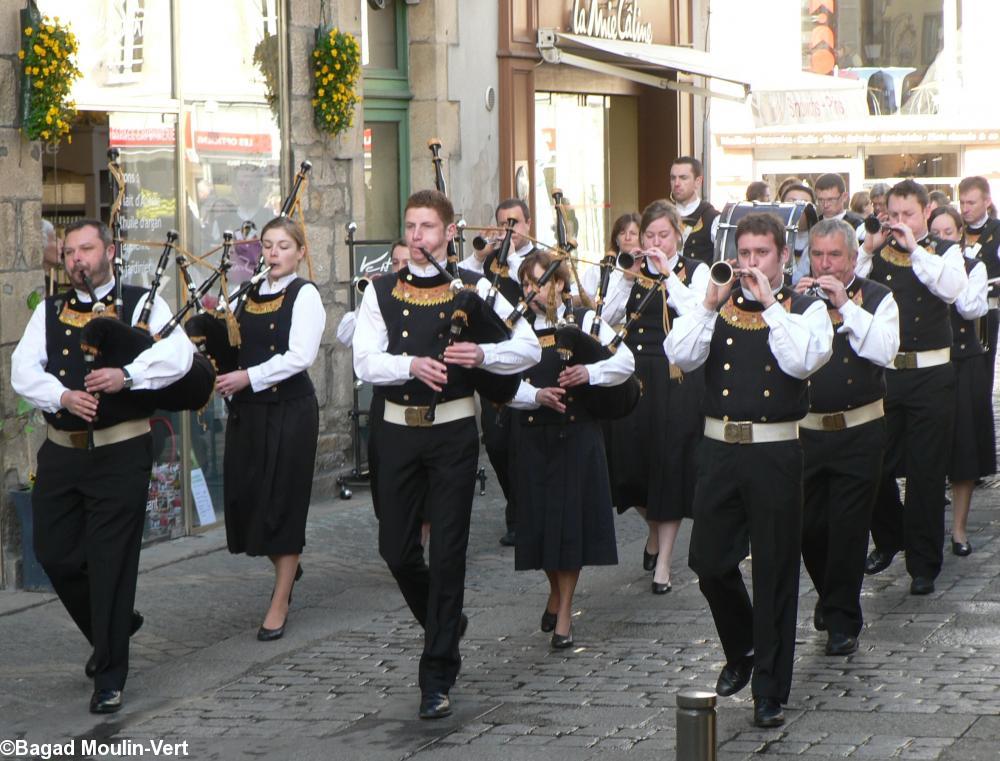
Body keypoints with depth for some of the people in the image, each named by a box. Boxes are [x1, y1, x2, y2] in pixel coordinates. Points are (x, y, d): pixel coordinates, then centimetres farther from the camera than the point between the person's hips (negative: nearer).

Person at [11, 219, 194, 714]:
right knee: (55, 554, 7)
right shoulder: (49, 311, 10)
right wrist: (63, 397, -19)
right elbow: (23, 370, 0)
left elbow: (178, 354, -14)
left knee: (111, 562, -2)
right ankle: (111, 628, 35)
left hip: (120, 454, -4)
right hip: (61, 451, 4)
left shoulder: (142, 304, 1)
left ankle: (110, 678, 9)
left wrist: (127, 374, -29)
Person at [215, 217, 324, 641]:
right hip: (248, 409, 6)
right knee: (243, 497, 6)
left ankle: (280, 603, 8)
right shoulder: (251, 295, 13)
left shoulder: (304, 295, -6)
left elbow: (300, 356, -16)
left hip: (289, 408, -6)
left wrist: (248, 377, -18)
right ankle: (287, 566, 34)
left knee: (283, 500, -1)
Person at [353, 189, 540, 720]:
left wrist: (482, 354, -21)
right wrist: (412, 364, -24)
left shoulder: (473, 290, 0)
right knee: (396, 549, 7)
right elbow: (365, 362, -6)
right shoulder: (382, 292, 5)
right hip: (398, 431, 3)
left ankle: (437, 678, 3)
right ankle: (446, 623, 36)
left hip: (452, 430, -3)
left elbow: (528, 349, -3)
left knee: (448, 552, -3)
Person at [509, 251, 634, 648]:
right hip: (533, 435, 2)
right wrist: (536, 395, -20)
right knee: (541, 519, 5)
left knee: (571, 519, -2)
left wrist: (590, 373, -20)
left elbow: (625, 361, -4)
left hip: (577, 434, -2)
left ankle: (564, 611, 6)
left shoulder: (585, 320, 2)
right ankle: (556, 590, 30)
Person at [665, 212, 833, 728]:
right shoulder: (718, 306, 9)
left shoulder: (807, 309, 1)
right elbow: (682, 357, -6)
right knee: (709, 562, 7)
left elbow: (802, 361, -19)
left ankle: (770, 691, 12)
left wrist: (770, 304, -17)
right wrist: (711, 304, -13)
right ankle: (741, 649, 35)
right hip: (720, 449, 3)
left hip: (775, 454, -3)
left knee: (775, 574, 2)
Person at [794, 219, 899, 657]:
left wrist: (846, 305, -19)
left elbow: (884, 352, -16)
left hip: (858, 433, -2)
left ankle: (842, 621, 10)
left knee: (848, 529, -1)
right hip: (804, 430, 2)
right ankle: (829, 594, 35)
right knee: (808, 526, 9)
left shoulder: (877, 299, 0)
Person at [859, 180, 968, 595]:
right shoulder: (879, 252, 8)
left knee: (926, 472, 1)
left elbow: (951, 289, -18)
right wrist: (868, 249, -11)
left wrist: (914, 248, -18)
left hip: (930, 374, -2)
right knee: (876, 466, 6)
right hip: (883, 371, 2)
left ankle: (923, 564, 11)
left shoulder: (945, 251, 3)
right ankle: (888, 539, 31)